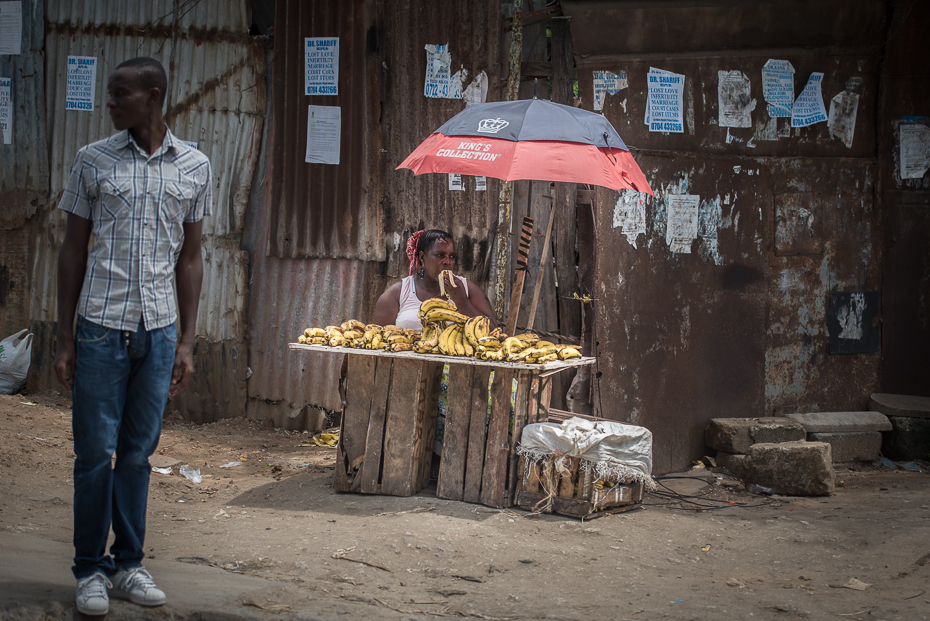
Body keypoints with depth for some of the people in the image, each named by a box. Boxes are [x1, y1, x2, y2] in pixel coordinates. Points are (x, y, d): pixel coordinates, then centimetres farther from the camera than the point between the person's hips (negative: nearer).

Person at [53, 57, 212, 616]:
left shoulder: (195, 167, 5)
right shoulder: (94, 161, 1)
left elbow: (190, 257, 10)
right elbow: (74, 250, 4)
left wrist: (187, 341, 6)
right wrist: (65, 338, 1)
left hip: (159, 330, 2)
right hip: (101, 325, -2)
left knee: (139, 452, 8)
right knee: (96, 452, 1)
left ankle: (129, 564, 19)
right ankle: (91, 570, 12)